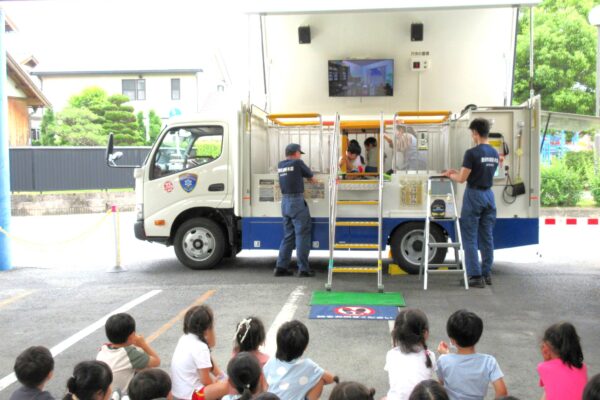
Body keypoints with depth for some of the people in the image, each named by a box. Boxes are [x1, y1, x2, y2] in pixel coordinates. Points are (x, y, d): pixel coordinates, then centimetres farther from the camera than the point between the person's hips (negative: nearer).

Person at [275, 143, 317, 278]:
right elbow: (311, 177, 7)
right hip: (297, 201, -7)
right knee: (302, 235, -2)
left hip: (285, 201, 7)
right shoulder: (297, 163, -7)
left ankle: (281, 267, 10)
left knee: (288, 235, 12)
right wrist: (313, 180, 28)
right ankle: (303, 269, -1)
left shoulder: (280, 165, 10)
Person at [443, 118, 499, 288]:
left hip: (474, 195, -7)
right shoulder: (494, 153, 9)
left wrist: (450, 175, 7)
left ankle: (476, 276, -2)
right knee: (487, 237, 12)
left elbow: (462, 179, -14)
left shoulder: (472, 153, -16)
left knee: (470, 237, -1)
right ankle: (486, 274, 18)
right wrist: (457, 172, 24)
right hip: (489, 195, 7)